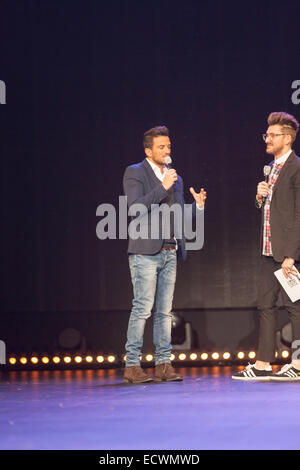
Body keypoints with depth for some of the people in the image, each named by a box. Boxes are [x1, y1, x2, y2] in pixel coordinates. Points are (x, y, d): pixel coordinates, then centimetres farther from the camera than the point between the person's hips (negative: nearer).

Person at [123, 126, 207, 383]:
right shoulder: (135, 173, 0)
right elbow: (135, 207, -14)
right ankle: (132, 365, -7)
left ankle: (164, 364, 8)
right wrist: (163, 187, -18)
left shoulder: (175, 179, 19)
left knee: (165, 311, 6)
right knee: (143, 308, -10)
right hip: (145, 252, -6)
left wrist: (197, 206, 1)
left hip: (170, 252, 6)